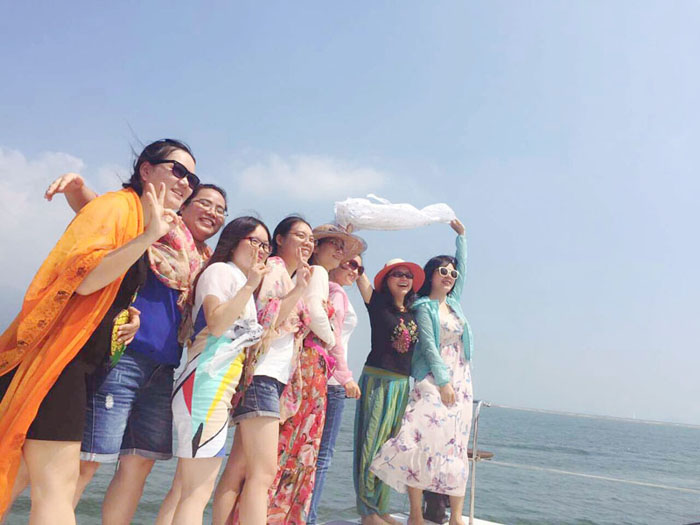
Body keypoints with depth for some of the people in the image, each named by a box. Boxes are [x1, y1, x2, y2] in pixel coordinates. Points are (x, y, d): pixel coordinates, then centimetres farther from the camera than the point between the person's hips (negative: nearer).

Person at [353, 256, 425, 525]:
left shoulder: (413, 312, 12)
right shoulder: (377, 303, -3)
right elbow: (359, 271, -10)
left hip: (403, 384, 6)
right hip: (377, 380, -6)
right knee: (371, 444, -4)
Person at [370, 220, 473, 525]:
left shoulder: (454, 302, 15)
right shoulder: (424, 306, -2)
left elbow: (463, 266, 26)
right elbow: (429, 345, -10)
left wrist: (461, 235, 32)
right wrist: (443, 381, -16)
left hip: (461, 380, 6)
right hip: (433, 381, -6)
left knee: (456, 447, 5)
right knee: (420, 441, -13)